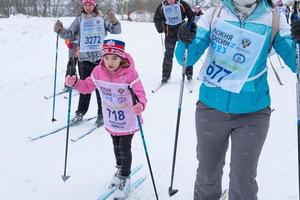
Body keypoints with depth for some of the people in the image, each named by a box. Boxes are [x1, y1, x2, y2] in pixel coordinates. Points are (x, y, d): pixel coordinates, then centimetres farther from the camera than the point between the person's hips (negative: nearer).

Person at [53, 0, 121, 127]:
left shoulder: (102, 19, 5)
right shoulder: (79, 20, 9)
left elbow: (116, 31, -1)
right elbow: (70, 34, 6)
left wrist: (114, 21, -21)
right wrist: (60, 30, -14)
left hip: (100, 57, -1)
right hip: (84, 58, 2)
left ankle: (102, 114, 13)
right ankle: (80, 114, 16)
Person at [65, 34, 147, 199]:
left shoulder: (129, 73, -28)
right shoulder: (98, 72, -13)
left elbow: (140, 94, -29)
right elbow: (87, 86, 1)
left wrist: (140, 105, -51)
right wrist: (74, 82, -17)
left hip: (128, 119, -5)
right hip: (111, 120, 5)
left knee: (124, 148, 5)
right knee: (116, 146, 24)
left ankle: (125, 178, 29)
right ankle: (120, 168, 51)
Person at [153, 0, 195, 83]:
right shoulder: (161, 7, -3)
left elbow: (191, 15, 0)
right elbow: (156, 19, 10)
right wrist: (159, 27, -5)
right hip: (170, 33, 1)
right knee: (168, 55, 3)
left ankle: (189, 73, 19)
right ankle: (165, 76, 11)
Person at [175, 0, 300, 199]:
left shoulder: (273, 19, -4)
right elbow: (188, 59, -7)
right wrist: (185, 41, -28)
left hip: (252, 113, -1)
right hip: (211, 108, 1)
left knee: (243, 181, 6)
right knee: (207, 175, 15)